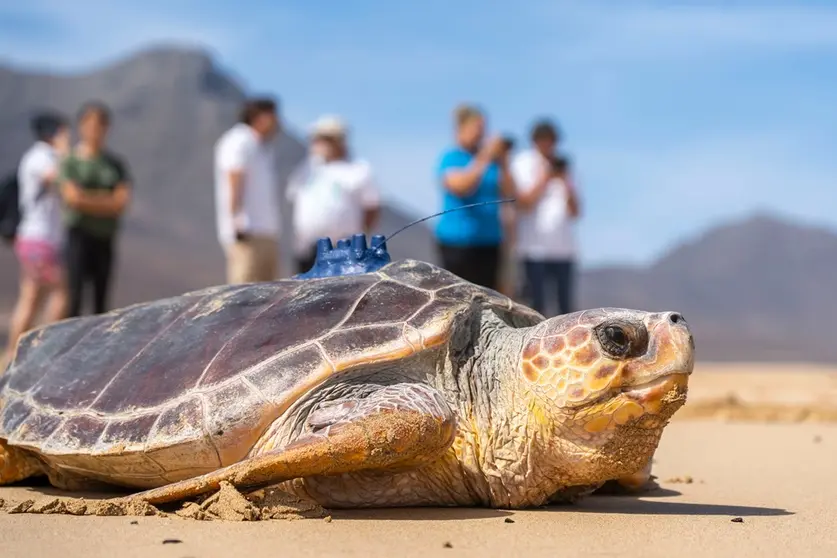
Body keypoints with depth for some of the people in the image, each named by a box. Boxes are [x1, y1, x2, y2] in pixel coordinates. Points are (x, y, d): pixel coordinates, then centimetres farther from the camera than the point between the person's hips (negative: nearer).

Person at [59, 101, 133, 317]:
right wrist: (104, 199, -5)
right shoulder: (71, 161, 0)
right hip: (79, 234, -3)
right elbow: (72, 198, -12)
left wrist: (88, 198, -7)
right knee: (74, 294, -11)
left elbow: (121, 202, -2)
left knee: (102, 298, 6)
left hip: (106, 237, 4)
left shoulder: (116, 163, 8)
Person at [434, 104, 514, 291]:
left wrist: (503, 163, -6)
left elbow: (508, 193, 6)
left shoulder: (491, 157, 10)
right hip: (458, 241, -5)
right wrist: (484, 159, -21)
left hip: (489, 240, 5)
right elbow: (460, 186, -21)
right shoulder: (451, 157, -4)